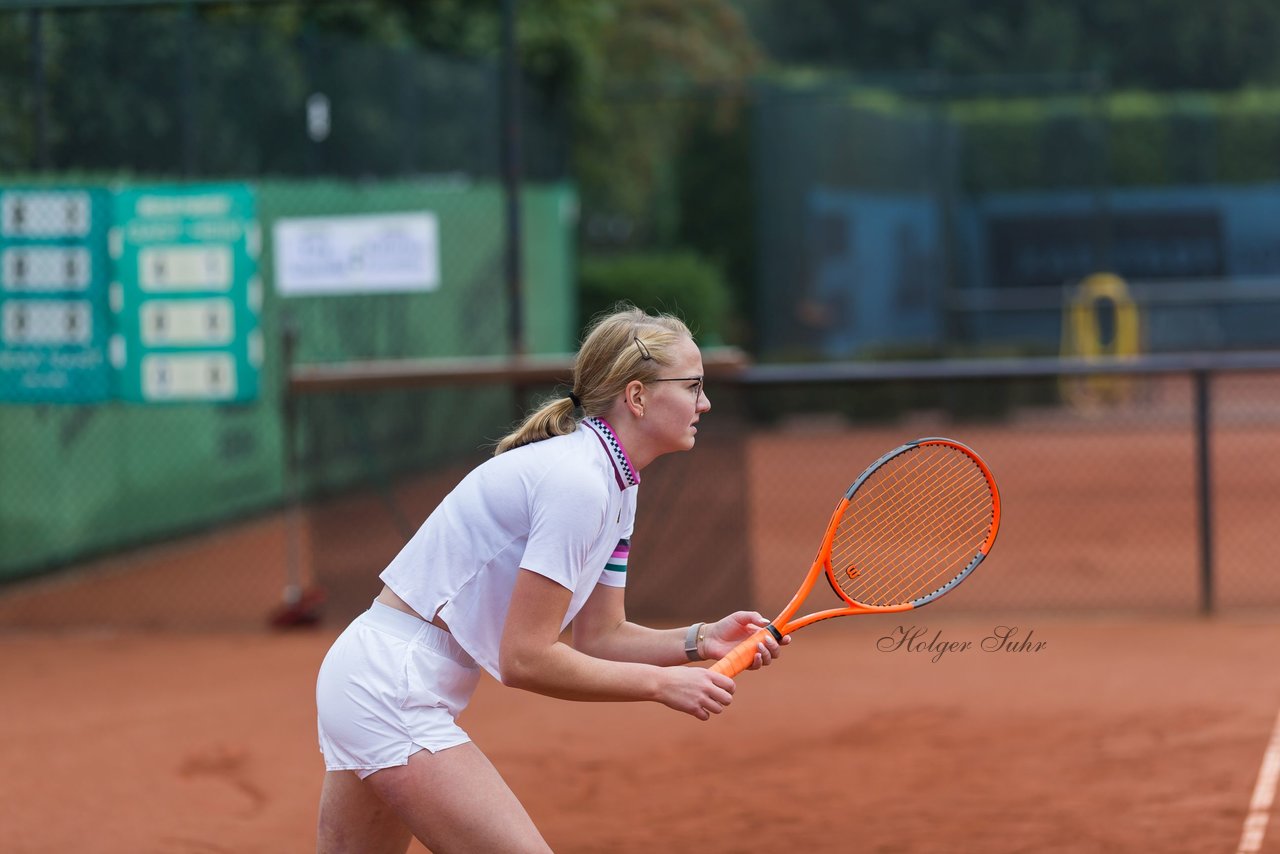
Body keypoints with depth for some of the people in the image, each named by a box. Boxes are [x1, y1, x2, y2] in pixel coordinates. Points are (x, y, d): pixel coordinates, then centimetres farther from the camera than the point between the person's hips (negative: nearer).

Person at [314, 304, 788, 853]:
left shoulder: (616, 488, 9)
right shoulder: (577, 482, -21)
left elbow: (598, 636, 14)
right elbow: (526, 659, -21)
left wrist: (701, 641, -1)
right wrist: (659, 684, -15)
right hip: (394, 692, -10)